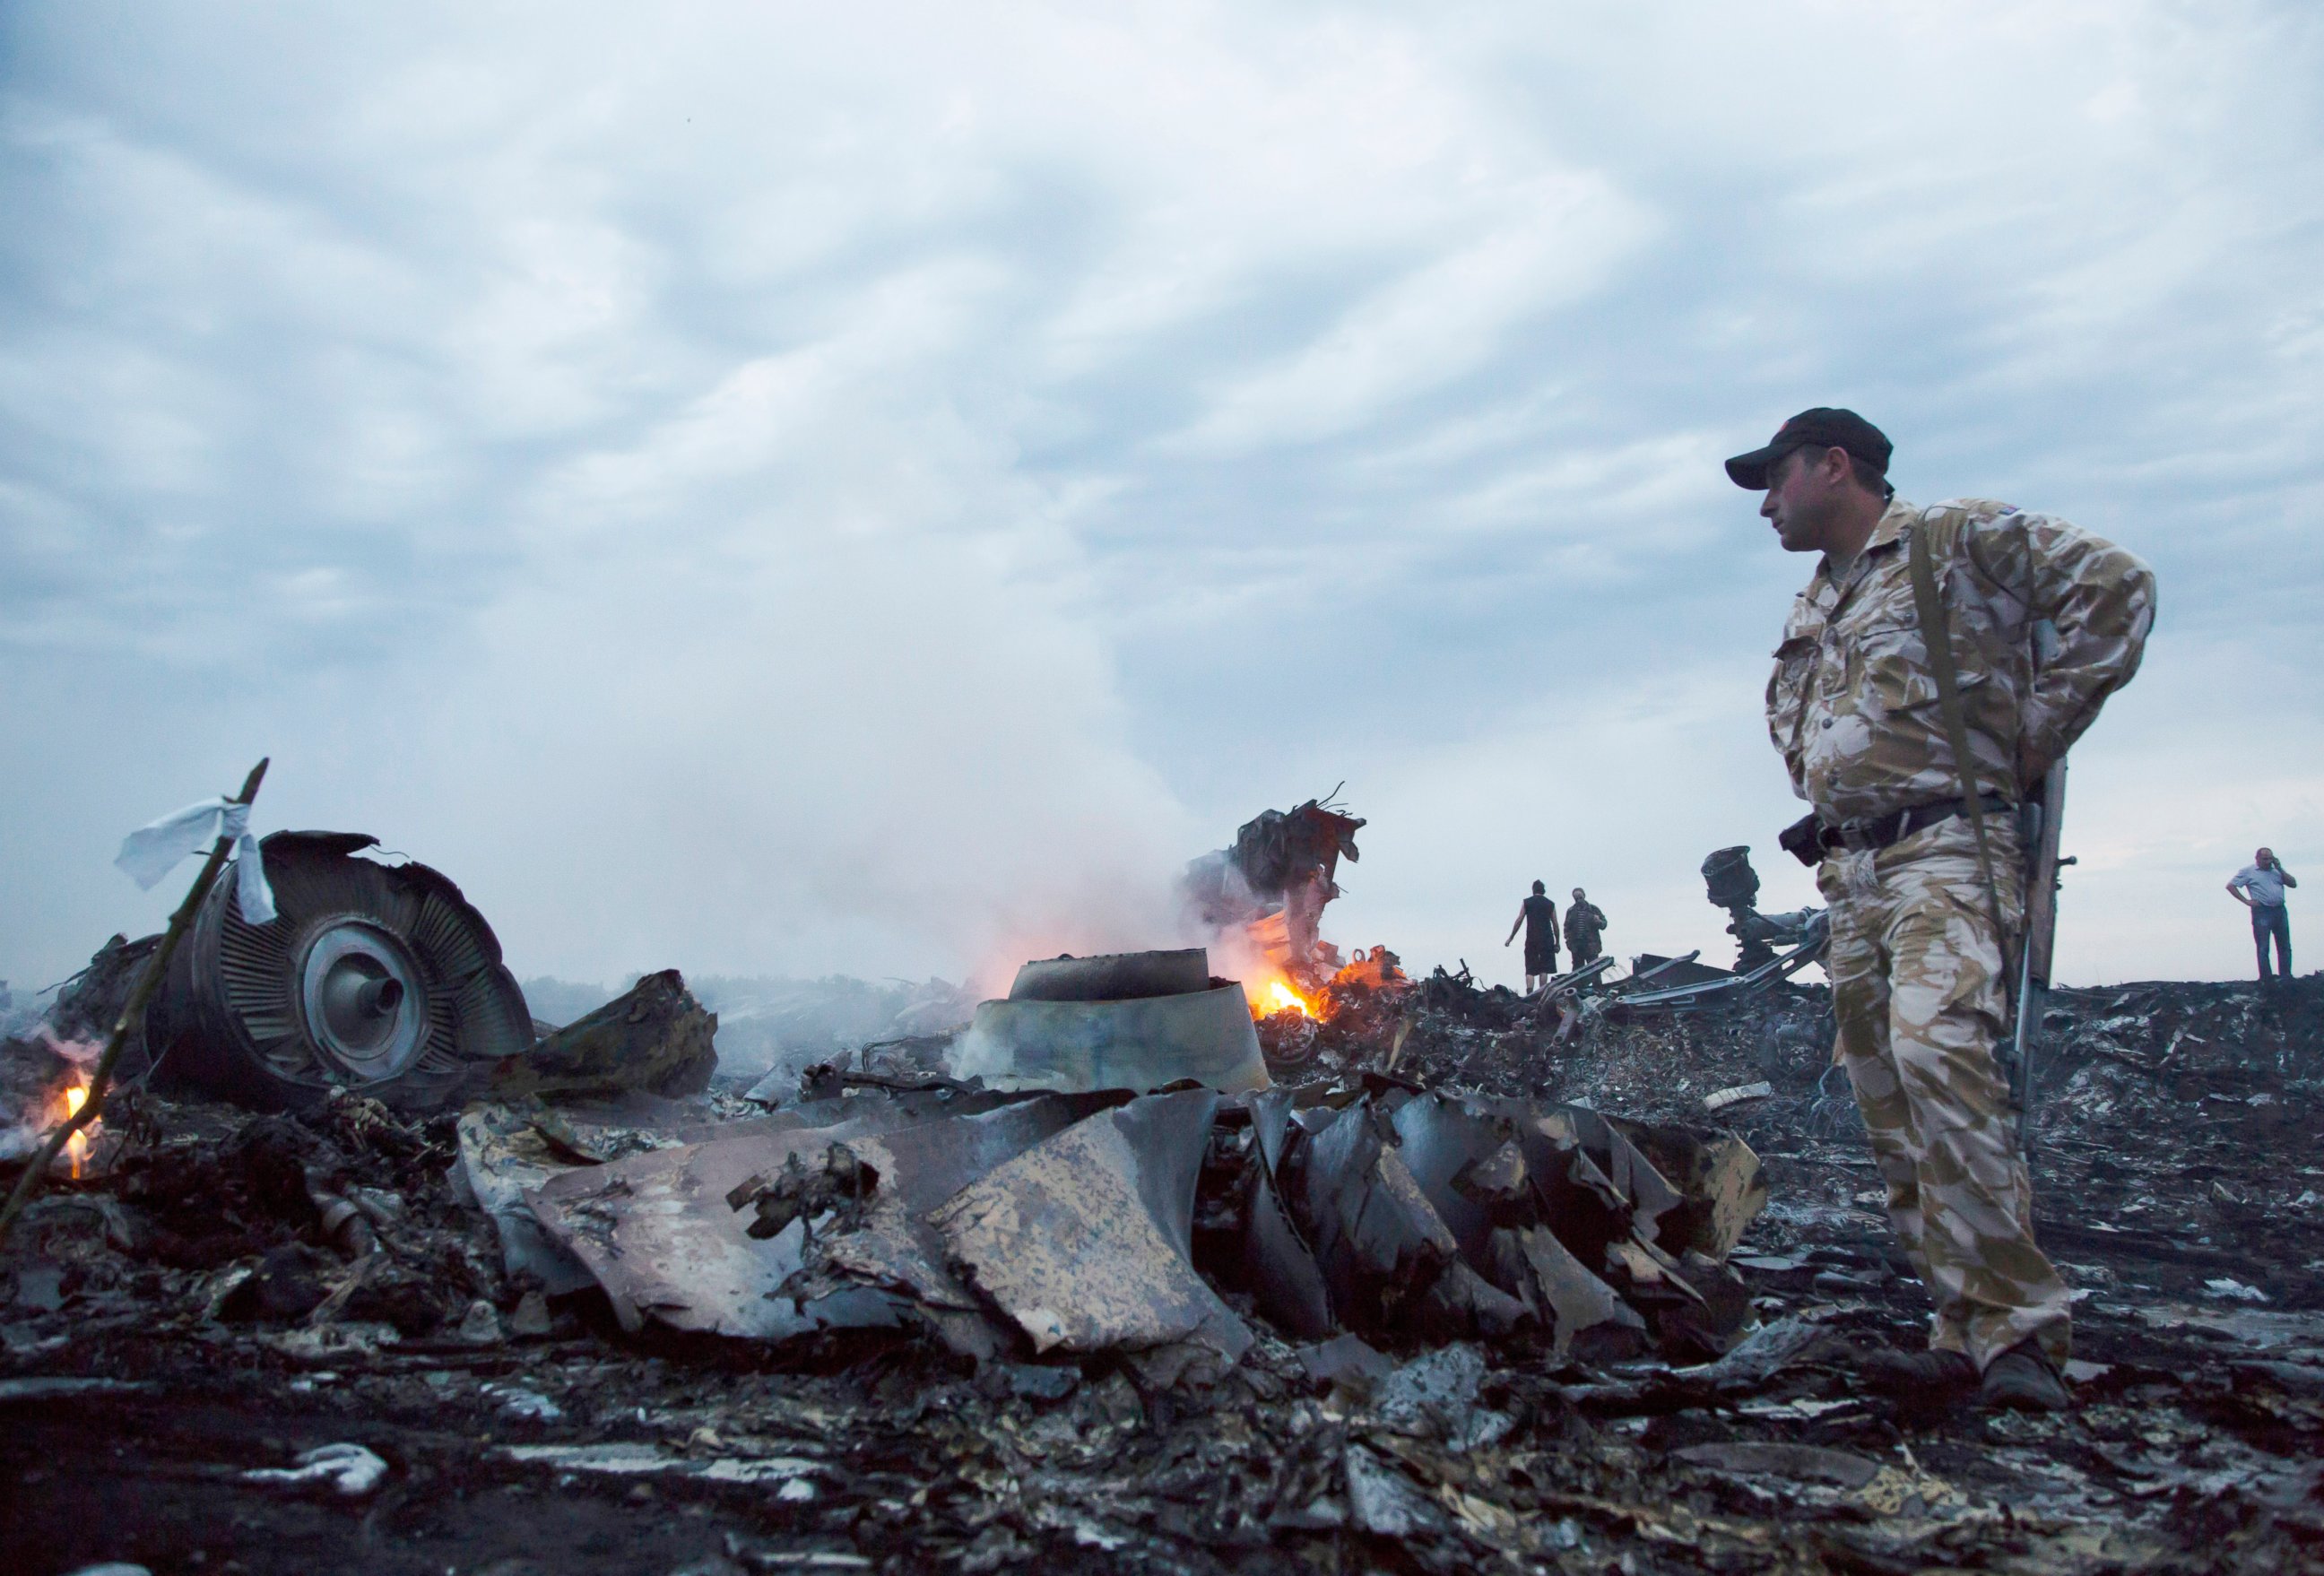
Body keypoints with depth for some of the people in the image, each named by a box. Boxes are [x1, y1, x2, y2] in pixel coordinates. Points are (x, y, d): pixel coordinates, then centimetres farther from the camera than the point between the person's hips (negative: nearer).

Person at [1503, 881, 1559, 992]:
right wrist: (1557, 943, 14)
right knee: (1544, 970, 4)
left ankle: (1529, 994, -17)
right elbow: (1555, 925, 7)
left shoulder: (1526, 902, 5)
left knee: (1530, 970, -1)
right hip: (1547, 940, 0)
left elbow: (1519, 921, 2)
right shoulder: (1551, 904, 7)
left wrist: (1511, 937, 8)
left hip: (1531, 940, 0)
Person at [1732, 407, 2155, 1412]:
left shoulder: (1959, 539, 0)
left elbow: (2115, 588, -9)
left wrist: (2033, 735, -10)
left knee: (1935, 1047, -27)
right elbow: (1787, 714, 39)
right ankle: (1968, 1335, 9)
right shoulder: (1812, 609, 23)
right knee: (1890, 1108, 3)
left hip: (1948, 850, -8)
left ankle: (2015, 1325, -20)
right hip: (1850, 874, 8)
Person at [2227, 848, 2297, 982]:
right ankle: (2265, 980, -1)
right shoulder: (2248, 871, 2)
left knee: (2285, 947, 7)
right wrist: (2246, 901, -7)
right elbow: (2230, 886, -1)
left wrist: (2279, 868, 0)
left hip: (2280, 910, 5)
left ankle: (2286, 978, 14)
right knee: (2263, 949, -4)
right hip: (2262, 912, -5)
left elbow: (2293, 883, 9)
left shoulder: (2277, 869, 16)